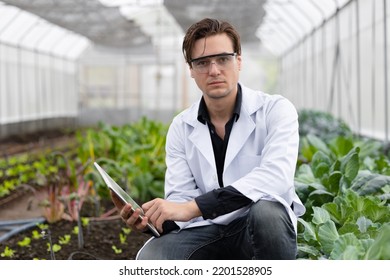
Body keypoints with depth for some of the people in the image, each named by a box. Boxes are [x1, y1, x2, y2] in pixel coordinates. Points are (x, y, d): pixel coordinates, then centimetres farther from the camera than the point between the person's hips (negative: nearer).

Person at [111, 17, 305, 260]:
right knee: (150, 258, -28)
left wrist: (192, 207, -35)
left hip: (263, 229, -2)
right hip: (209, 231, 2)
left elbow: (276, 177, -27)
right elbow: (180, 198, -2)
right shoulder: (181, 127, 4)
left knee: (265, 211, -39)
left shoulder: (275, 110, -8)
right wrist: (152, 217, -28)